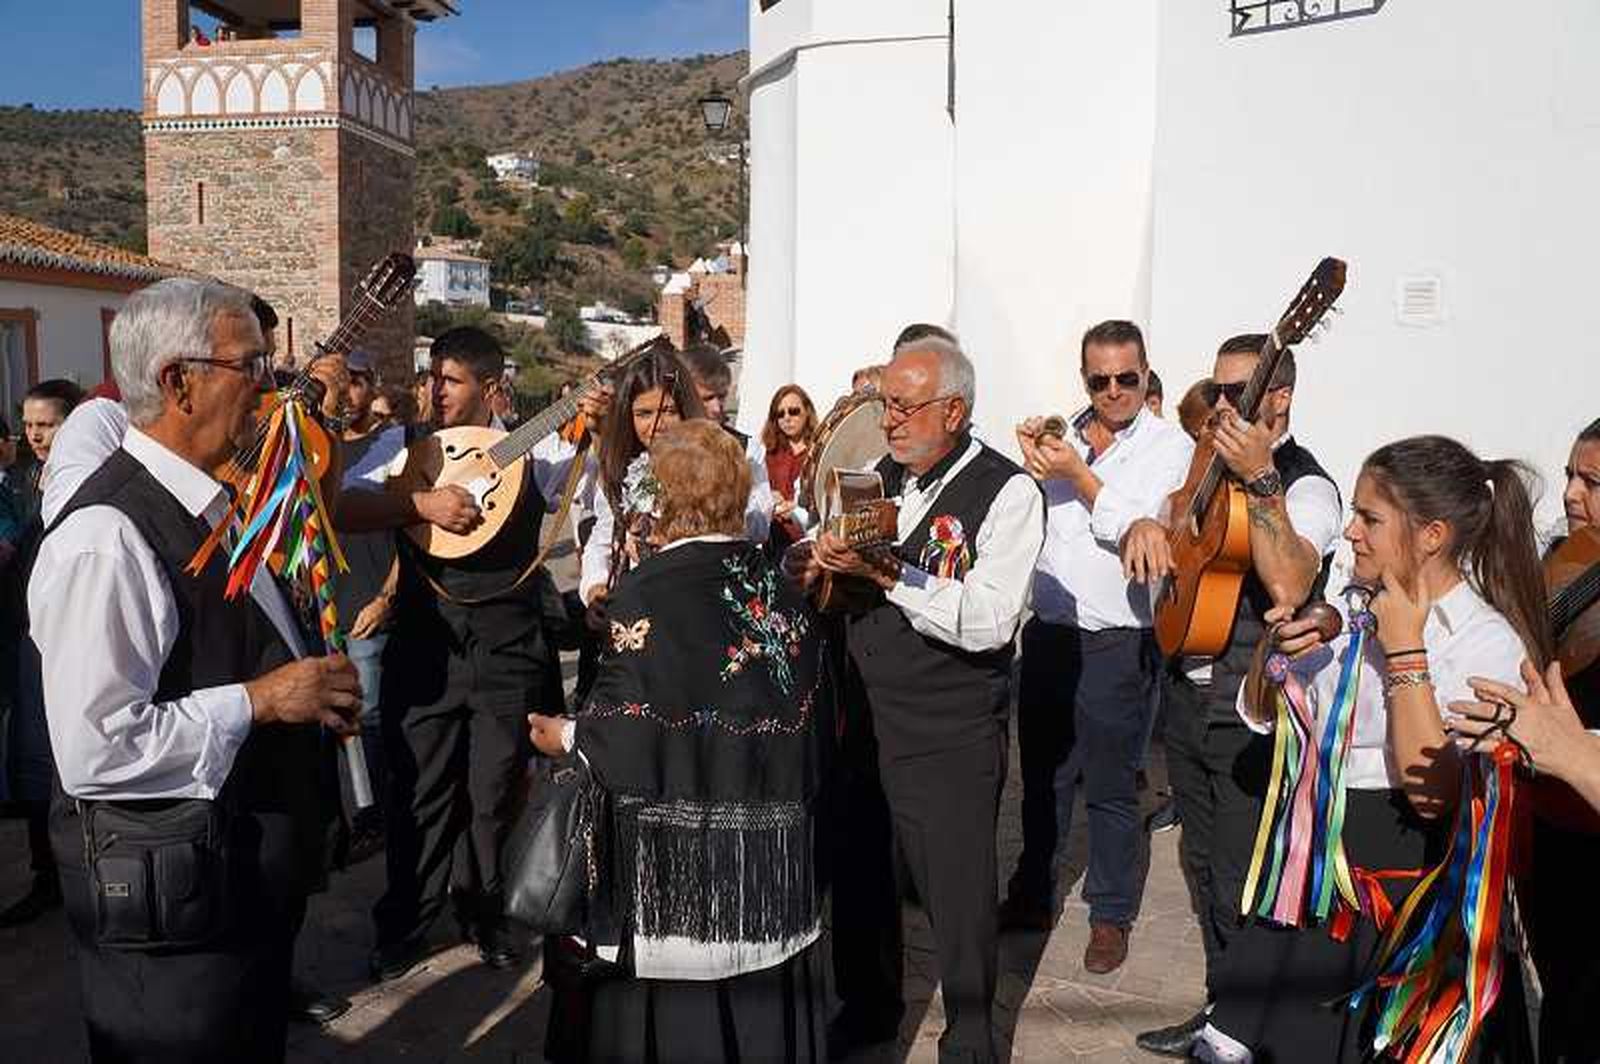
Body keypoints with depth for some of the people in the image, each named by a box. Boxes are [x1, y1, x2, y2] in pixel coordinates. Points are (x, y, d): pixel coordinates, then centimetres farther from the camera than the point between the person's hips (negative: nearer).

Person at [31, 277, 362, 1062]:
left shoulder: (216, 504, 7)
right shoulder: (106, 535, -23)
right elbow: (96, 749, -28)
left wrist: (314, 689, 4)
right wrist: (261, 700, -20)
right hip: (175, 909, -9)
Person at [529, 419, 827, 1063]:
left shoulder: (649, 590, -14)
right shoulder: (780, 588, 3)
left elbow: (625, 724, -17)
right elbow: (810, 708, 8)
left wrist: (565, 737, 1)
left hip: (676, 849, -5)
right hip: (772, 840, 6)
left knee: (678, 999, 9)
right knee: (762, 990, 17)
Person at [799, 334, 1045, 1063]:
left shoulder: (1008, 492, -12)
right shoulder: (878, 478, 9)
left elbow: (988, 621, -23)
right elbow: (801, 568, 11)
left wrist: (887, 572, -28)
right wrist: (816, 557, -12)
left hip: (950, 737, -6)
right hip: (861, 715, 6)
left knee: (957, 894, 6)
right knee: (857, 870, 19)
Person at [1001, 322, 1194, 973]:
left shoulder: (1172, 447, -4)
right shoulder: (1063, 438, 10)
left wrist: (1078, 476, -17)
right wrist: (1028, 464, -4)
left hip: (1117, 643, -5)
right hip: (1047, 632, 5)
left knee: (1111, 788, 6)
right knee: (1042, 777, 16)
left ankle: (1111, 916, 22)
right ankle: (1032, 897, 32)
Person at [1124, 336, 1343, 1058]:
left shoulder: (1306, 489, -13)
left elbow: (1287, 585, -31)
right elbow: (1148, 556, 18)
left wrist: (1259, 480, -35)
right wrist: (1143, 526, -5)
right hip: (1187, 695, 8)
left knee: (1243, 884, 0)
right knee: (1203, 864, 18)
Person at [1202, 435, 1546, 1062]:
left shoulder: (1489, 642, -14)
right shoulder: (1357, 612, 3)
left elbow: (1433, 794, -25)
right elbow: (1260, 716, 12)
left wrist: (1403, 650, -22)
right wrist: (1276, 656, -9)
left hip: (1395, 886, -6)